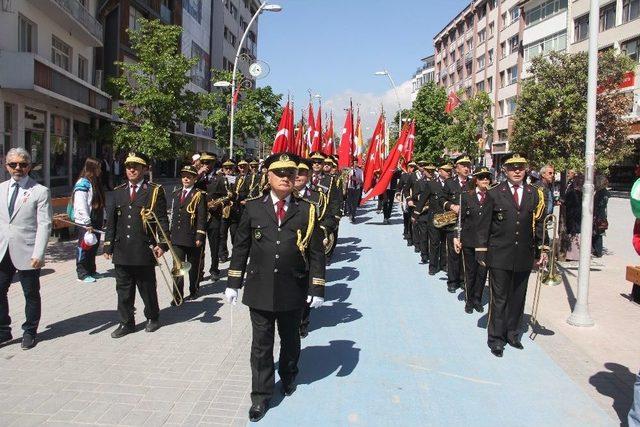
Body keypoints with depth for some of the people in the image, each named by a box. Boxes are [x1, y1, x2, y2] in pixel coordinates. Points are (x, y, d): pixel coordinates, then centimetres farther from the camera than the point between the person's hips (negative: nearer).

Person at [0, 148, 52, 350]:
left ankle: (29, 332, 24)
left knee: (31, 295, 8)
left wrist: (38, 254, -16)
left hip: (26, 253, -4)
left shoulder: (40, 191, -5)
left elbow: (44, 225, -10)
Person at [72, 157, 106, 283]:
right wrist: (88, 223, -22)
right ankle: (82, 274, 8)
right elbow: (81, 206, -20)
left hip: (95, 221, 9)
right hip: (85, 223, -9)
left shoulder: (96, 182, 14)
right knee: (84, 247, 0)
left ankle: (91, 271, 26)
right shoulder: (83, 184, -14)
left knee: (94, 246, 15)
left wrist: (103, 219, 15)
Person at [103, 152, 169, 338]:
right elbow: (111, 221, 11)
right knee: (123, 289, 10)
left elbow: (162, 220, -5)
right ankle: (126, 323, 24)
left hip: (144, 250, -3)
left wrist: (162, 244, -14)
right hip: (121, 251, 4)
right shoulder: (118, 191, 9)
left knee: (147, 288, 11)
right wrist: (108, 246, 7)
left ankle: (152, 318, 31)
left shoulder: (155, 191, -2)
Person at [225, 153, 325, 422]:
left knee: (290, 339, 20)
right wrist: (234, 282, 2)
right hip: (260, 289, 0)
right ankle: (261, 395, 24)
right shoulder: (253, 207, -1)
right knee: (261, 345, 8)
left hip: (293, 291, 0)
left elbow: (316, 252, -2)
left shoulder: (307, 210, -3)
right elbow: (241, 247, 4)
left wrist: (317, 288, -5)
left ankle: (288, 377, 46)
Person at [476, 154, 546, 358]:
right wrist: (481, 251, -5)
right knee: (499, 299, 2)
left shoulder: (535, 194, 6)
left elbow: (539, 224, 9)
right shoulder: (494, 194, -2)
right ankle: (496, 339, 14)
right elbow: (484, 224, -1)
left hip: (524, 256, 3)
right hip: (499, 256, -3)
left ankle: (512, 334, 30)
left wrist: (542, 249, 4)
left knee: (517, 298, 14)